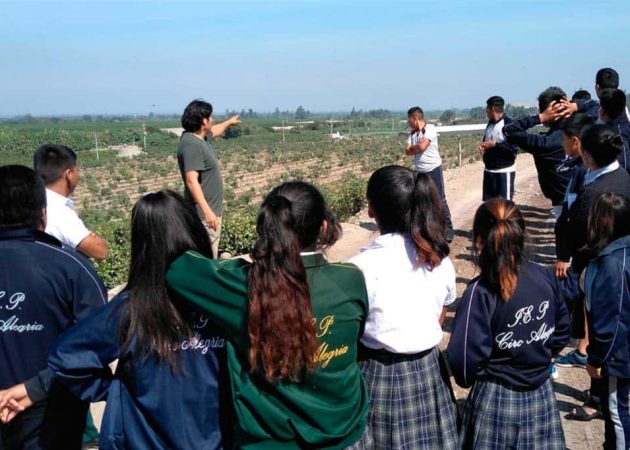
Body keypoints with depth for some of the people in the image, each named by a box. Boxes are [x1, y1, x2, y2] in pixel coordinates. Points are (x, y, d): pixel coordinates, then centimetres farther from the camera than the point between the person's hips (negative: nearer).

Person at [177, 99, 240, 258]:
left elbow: (214, 131, 35)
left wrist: (229, 122, 53)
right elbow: (191, 180, -28)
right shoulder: (191, 144, -20)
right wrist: (207, 210, -33)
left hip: (212, 209, 11)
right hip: (204, 213, -11)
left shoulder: (200, 137, 10)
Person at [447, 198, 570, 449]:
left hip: (496, 400, -4)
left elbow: (465, 359, -22)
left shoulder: (481, 292, -22)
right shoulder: (545, 277, -6)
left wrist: (466, 379, -1)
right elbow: (561, 335, 6)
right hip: (541, 396, 5)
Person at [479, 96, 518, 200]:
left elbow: (513, 146, -21)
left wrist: (494, 144, -20)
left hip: (504, 171, -8)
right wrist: (483, 147, 2)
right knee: (488, 202, 12)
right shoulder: (490, 124, 13)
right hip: (488, 170, 8)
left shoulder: (509, 124, -13)